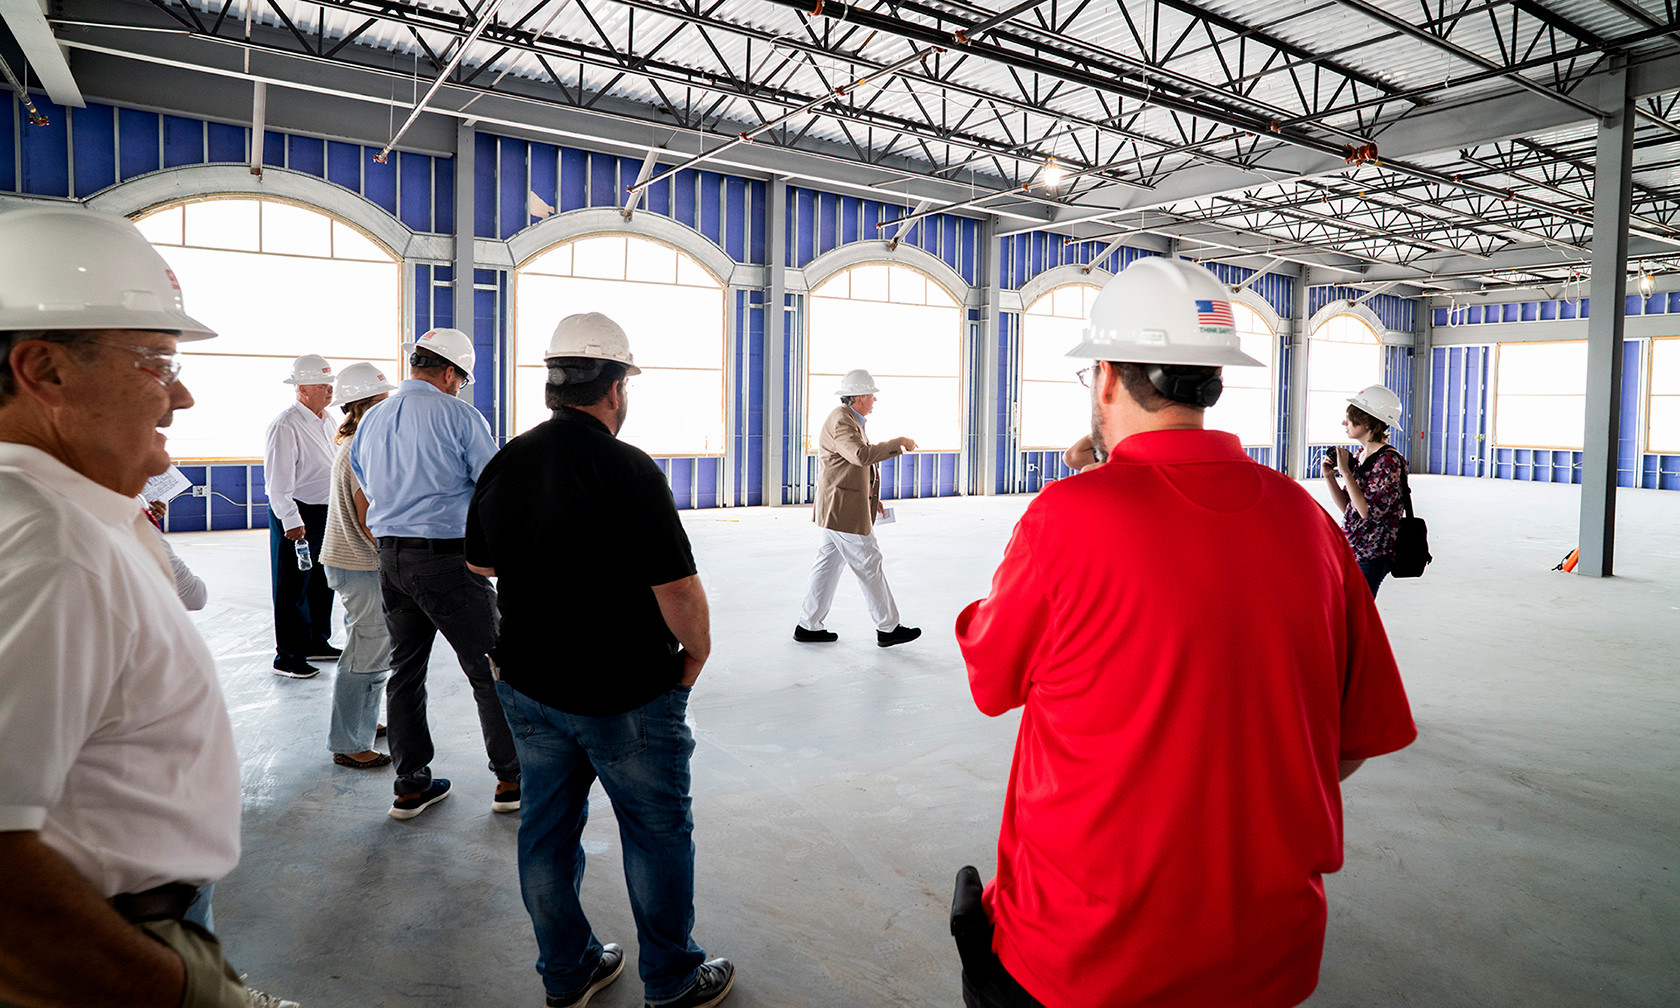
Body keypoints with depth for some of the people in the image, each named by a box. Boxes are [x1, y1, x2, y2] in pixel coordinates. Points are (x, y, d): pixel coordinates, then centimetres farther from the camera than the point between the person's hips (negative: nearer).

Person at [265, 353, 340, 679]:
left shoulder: (327, 420, 11)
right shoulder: (285, 426, -15)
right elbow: (278, 482, -18)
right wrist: (292, 521, -20)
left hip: (326, 513, 8)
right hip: (295, 516, -8)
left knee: (322, 582, 17)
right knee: (292, 588, 0)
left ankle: (316, 642, 31)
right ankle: (287, 656, 9)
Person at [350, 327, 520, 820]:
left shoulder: (371, 420, 10)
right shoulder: (459, 415, -10)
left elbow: (369, 488, 18)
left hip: (389, 557, 7)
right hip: (448, 559, -7)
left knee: (405, 669, 14)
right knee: (488, 669, 4)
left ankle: (411, 785, 22)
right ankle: (511, 779, 12)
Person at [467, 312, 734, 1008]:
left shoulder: (504, 464, -2)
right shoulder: (629, 471, -22)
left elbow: (480, 565, 12)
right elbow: (678, 591, -23)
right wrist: (696, 653, -5)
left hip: (529, 684, 6)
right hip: (627, 692, -6)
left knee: (547, 829, 19)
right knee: (658, 834, 12)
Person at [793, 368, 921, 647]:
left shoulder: (850, 420, 18)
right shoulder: (840, 421, -17)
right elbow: (862, 455, -33)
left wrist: (871, 498, 21)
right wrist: (898, 443, -24)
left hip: (837, 509, 11)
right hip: (844, 511, -11)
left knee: (828, 564, 12)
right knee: (869, 566, -2)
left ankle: (808, 626, 18)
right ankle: (887, 629, 8)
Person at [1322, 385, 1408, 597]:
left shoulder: (1389, 460, -14)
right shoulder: (1359, 454, 10)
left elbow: (1368, 511, -22)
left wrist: (1345, 471, -18)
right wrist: (1329, 476, 0)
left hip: (1371, 555, -8)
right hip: (1349, 548, 8)